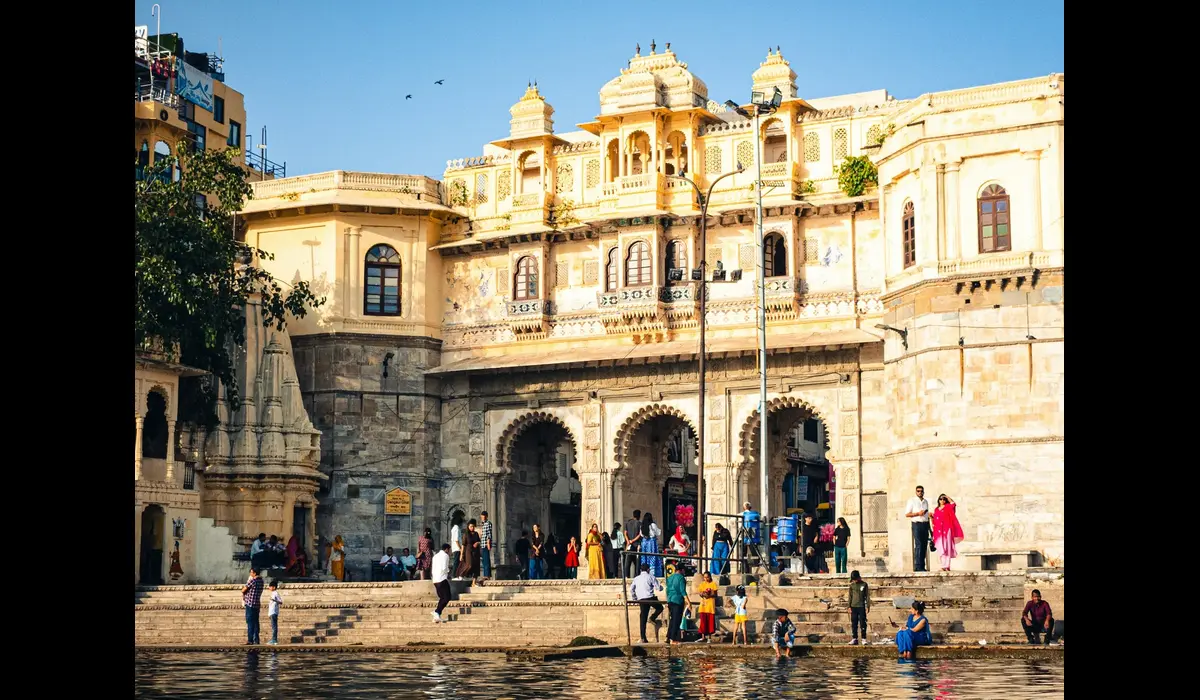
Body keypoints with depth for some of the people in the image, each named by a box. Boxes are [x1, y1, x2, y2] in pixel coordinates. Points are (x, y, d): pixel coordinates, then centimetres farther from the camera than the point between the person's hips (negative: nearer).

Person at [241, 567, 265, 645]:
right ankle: (256, 640, 9)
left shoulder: (252, 581, -14)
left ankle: (250, 640, -8)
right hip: (257, 604, 8)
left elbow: (243, 590, -6)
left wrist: (243, 588, 14)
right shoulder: (261, 581, 10)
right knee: (255, 622, 9)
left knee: (250, 622, -6)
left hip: (250, 604, -8)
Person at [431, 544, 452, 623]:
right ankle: (437, 612, -20)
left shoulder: (435, 556, 21)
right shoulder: (445, 555, -4)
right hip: (442, 579, -8)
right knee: (447, 597, -6)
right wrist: (448, 571, 5)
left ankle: (437, 616, 4)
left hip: (435, 580, 8)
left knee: (442, 598, 13)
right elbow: (444, 568, -15)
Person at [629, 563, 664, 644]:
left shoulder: (636, 578, 17)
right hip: (650, 597, -4)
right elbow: (658, 587, 0)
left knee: (643, 619, 4)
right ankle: (653, 618, -4)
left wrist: (634, 598, 23)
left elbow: (631, 589, 12)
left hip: (641, 600, 4)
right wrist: (661, 587, 23)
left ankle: (643, 638, 1)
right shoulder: (650, 577, 3)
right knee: (659, 608, 23)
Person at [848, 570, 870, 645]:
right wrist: (849, 607, 5)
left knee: (863, 623, -2)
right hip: (854, 607, 3)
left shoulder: (864, 584, 0)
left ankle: (864, 639, 3)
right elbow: (850, 596, 11)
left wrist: (868, 606, -3)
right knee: (854, 623, 3)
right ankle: (854, 639, 8)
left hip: (862, 606, -2)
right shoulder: (852, 585, 7)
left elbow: (867, 596, 2)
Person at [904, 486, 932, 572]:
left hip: (925, 525, 6)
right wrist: (918, 513, -14)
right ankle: (918, 566, -14)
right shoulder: (912, 501, 1)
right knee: (918, 545, -13)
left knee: (924, 545, 3)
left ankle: (922, 566, 6)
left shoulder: (926, 502, 19)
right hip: (917, 524, -6)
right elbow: (907, 514, -3)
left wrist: (929, 528, 19)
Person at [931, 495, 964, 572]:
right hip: (938, 531, 3)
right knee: (941, 548, 0)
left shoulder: (948, 507, 7)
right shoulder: (936, 509, 17)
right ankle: (943, 565, 2)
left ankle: (946, 566, -10)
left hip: (947, 530, -3)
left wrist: (946, 496, -6)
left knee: (947, 547, -6)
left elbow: (953, 503, -14)